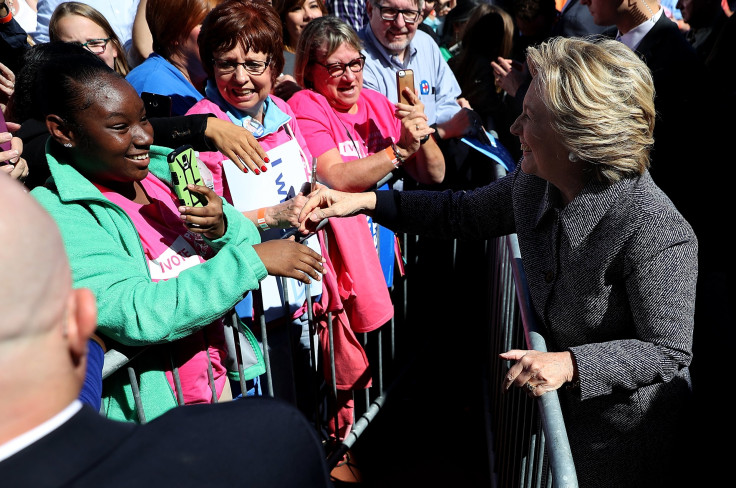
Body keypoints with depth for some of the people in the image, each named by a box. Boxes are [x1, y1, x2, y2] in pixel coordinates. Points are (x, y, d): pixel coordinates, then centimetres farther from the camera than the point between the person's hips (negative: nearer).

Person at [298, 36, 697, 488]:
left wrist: (571, 364, -35)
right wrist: (366, 201, -8)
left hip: (628, 430, -6)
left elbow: (670, 350, -23)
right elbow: (464, 212, 0)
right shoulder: (533, 184, -13)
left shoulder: (656, 235, -33)